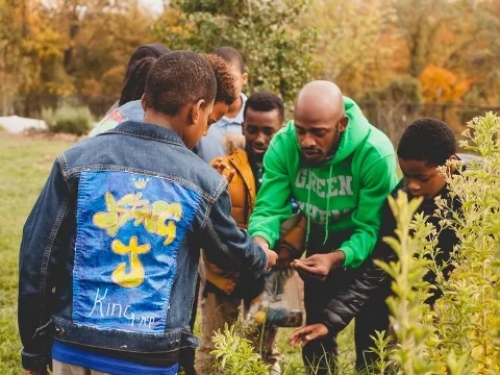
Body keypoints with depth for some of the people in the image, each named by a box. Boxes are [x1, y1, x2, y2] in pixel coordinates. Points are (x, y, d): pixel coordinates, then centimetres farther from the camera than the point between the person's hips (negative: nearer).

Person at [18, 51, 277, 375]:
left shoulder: (76, 160, -2)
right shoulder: (204, 182, -4)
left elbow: (38, 258, -1)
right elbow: (232, 250, 16)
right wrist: (263, 260, 40)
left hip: (73, 348, 2)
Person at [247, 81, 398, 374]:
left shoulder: (375, 154, -31)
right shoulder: (282, 146, -22)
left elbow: (372, 227, -30)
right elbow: (269, 208, -23)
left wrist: (336, 259, -48)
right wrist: (261, 240, -46)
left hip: (367, 250, -3)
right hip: (319, 243, 3)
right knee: (317, 328, 16)